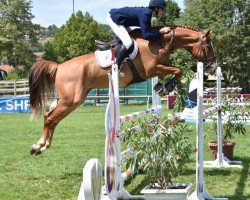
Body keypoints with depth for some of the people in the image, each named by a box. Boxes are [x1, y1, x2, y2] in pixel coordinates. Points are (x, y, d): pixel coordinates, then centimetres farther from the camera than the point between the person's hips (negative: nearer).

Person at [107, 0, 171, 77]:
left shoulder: (147, 12, 2)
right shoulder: (145, 14, -26)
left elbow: (148, 30, 14)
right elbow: (146, 35, -30)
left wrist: (162, 29, 4)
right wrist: (161, 31, -22)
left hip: (120, 21, 10)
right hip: (114, 19, -10)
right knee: (128, 43, -23)